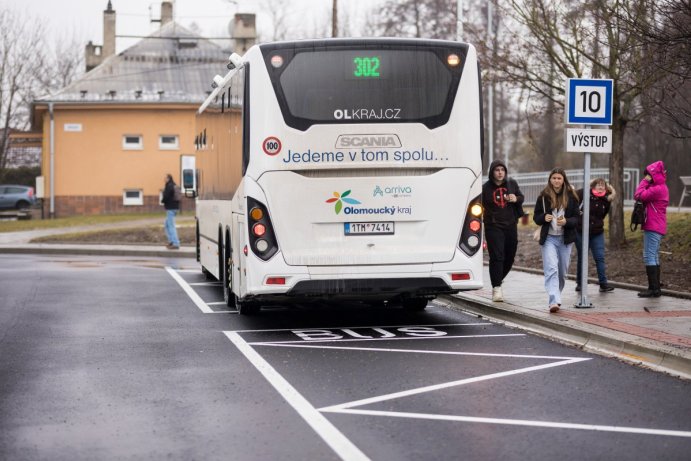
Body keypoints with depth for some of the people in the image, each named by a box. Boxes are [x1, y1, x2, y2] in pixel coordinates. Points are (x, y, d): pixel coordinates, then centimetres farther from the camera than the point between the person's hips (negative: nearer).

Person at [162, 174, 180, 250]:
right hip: (174, 207, 10)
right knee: (167, 224, 20)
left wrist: (163, 201, 0)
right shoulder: (173, 186, 14)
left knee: (171, 225, -7)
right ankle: (171, 241, 23)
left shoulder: (169, 186, -16)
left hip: (170, 208, -10)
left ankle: (176, 244, -9)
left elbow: (166, 196, -22)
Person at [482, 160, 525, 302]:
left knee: (509, 257, 11)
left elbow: (521, 197, 18)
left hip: (510, 226, 4)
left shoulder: (512, 184, 5)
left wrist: (516, 199, -5)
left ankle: (498, 279, 34)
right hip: (493, 227, -4)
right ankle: (496, 288, -10)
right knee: (497, 257, -12)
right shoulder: (485, 188, -4)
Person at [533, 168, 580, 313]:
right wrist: (544, 218, -17)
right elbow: (536, 217, 4)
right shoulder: (543, 197, -1)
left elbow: (576, 218, 0)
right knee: (551, 269, -15)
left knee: (562, 271, 10)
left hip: (565, 238, 2)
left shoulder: (571, 197, 0)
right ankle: (554, 301, -24)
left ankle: (555, 296, 29)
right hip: (549, 238, -2)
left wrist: (566, 222, -20)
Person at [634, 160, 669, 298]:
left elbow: (638, 195, -18)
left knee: (649, 257, -11)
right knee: (654, 258, 15)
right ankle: (656, 288, 19)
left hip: (653, 228, -11)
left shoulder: (657, 189, -17)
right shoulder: (661, 188, 17)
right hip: (658, 228, 11)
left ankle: (653, 289, -12)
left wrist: (645, 181, -11)